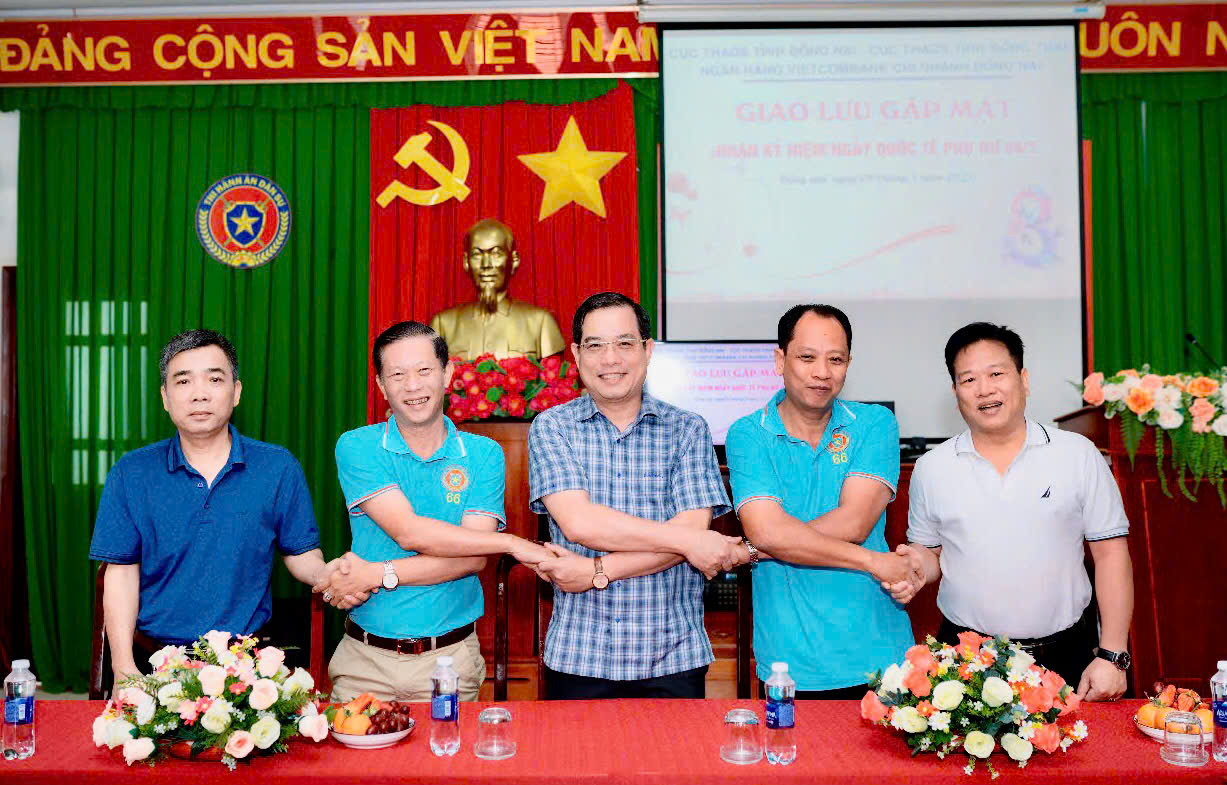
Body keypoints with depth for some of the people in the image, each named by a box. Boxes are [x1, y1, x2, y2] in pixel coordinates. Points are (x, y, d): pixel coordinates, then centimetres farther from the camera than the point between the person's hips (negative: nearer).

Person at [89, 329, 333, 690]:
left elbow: (300, 554, 7)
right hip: (154, 657, 1)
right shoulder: (131, 474, 3)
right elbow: (122, 574, 3)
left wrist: (328, 574, -16)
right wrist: (123, 666, -5)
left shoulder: (278, 468, 2)